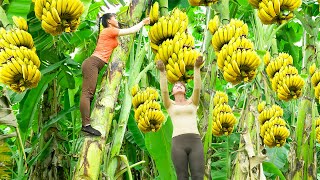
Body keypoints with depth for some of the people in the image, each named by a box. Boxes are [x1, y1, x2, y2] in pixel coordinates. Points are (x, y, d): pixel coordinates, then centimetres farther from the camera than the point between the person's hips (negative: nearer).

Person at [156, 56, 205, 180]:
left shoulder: (192, 102, 23)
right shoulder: (170, 105, 21)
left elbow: (197, 88, 5)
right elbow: (164, 90, 2)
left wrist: (197, 68, -8)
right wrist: (162, 72, -11)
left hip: (195, 142, 1)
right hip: (178, 143, -1)